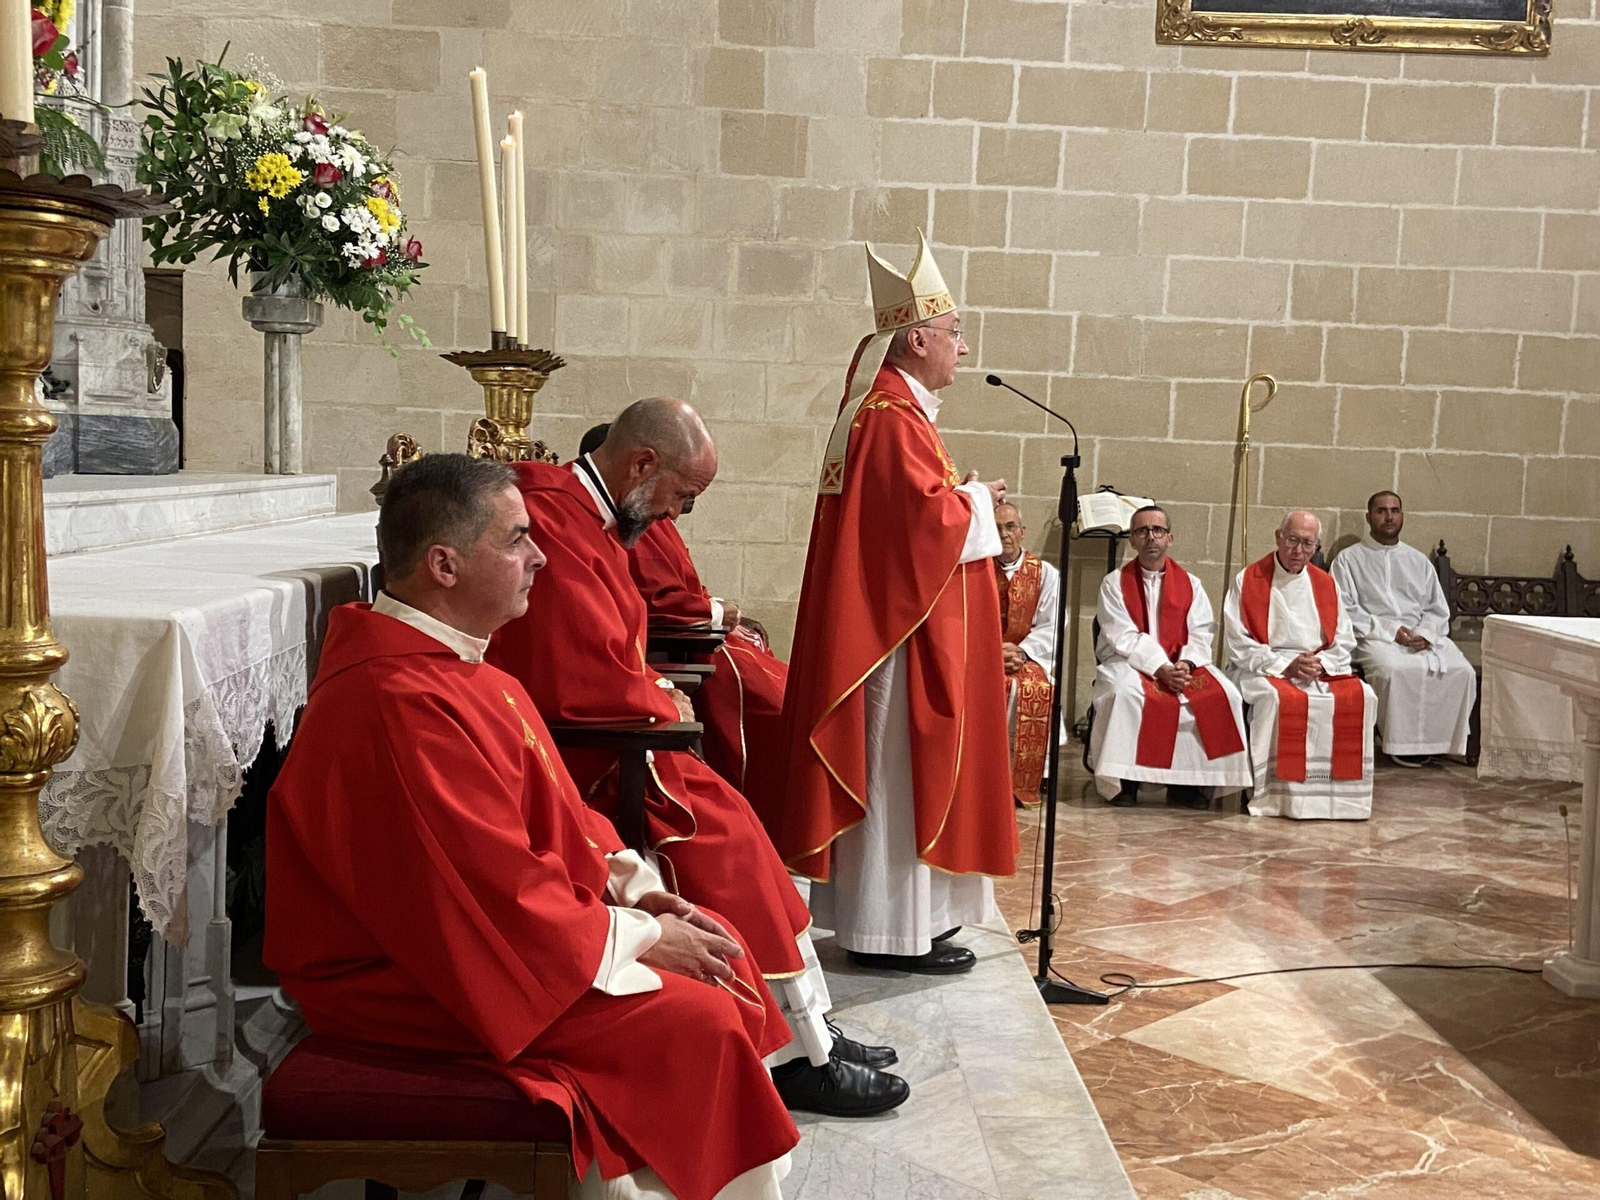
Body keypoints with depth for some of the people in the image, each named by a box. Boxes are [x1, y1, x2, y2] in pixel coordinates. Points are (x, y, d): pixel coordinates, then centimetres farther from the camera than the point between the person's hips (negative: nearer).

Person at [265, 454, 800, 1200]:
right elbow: (499, 900, -27)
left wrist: (628, 881, 1)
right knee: (698, 1022, -18)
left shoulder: (438, 660, 6)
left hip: (484, 924, 10)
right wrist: (641, 935, -16)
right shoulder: (402, 704, -28)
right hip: (414, 984, -10)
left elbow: (545, 810, 14)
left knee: (718, 956, 7)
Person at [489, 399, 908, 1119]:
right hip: (578, 757, -11)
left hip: (603, 737, 11)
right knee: (717, 830, -16)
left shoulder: (587, 517, 13)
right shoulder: (555, 526, -22)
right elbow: (586, 682, -27)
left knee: (729, 824, 4)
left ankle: (812, 1033, 9)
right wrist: (666, 704, -9)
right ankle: (801, 1058, -5)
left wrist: (654, 690, 3)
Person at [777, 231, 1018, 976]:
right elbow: (926, 516, -25)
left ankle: (898, 912, 25)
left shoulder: (891, 409, 16)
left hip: (898, 622, 11)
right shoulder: (892, 418, -17)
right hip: (901, 628, -11)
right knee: (899, 770, -4)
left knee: (902, 767, 15)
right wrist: (977, 500, -7)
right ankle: (891, 929, 5)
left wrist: (963, 501, 8)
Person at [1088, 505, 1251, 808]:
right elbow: (1124, 638, -10)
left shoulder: (1190, 583, 10)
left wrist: (1186, 664, -20)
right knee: (1127, 692, -37)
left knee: (1223, 694, -22)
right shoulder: (1114, 583, 1)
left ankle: (1189, 780, -12)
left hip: (1181, 665, 3)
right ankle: (1123, 780, -22)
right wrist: (1160, 668, -23)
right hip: (1128, 663, -3)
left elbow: (1201, 635, 1)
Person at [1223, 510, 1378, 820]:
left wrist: (1321, 664, -10)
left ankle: (1341, 791, -17)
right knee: (1276, 698, -37)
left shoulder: (1326, 584, 14)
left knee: (1360, 696, -23)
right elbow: (1238, 644, -5)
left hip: (1322, 671, 4)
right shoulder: (1248, 581, 2)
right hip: (1262, 670, -4)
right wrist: (1284, 665, -14)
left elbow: (1344, 643, 12)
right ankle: (1272, 793, -29)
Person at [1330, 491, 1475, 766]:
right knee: (1394, 669, -36)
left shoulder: (1419, 561, 23)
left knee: (1461, 671, -24)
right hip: (1375, 638, -4)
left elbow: (1438, 609, 18)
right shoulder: (1349, 558, 10)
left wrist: (1425, 633, -5)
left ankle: (1441, 740, -12)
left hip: (1422, 637, 4)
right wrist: (1389, 629, -13)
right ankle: (1403, 742, -20)